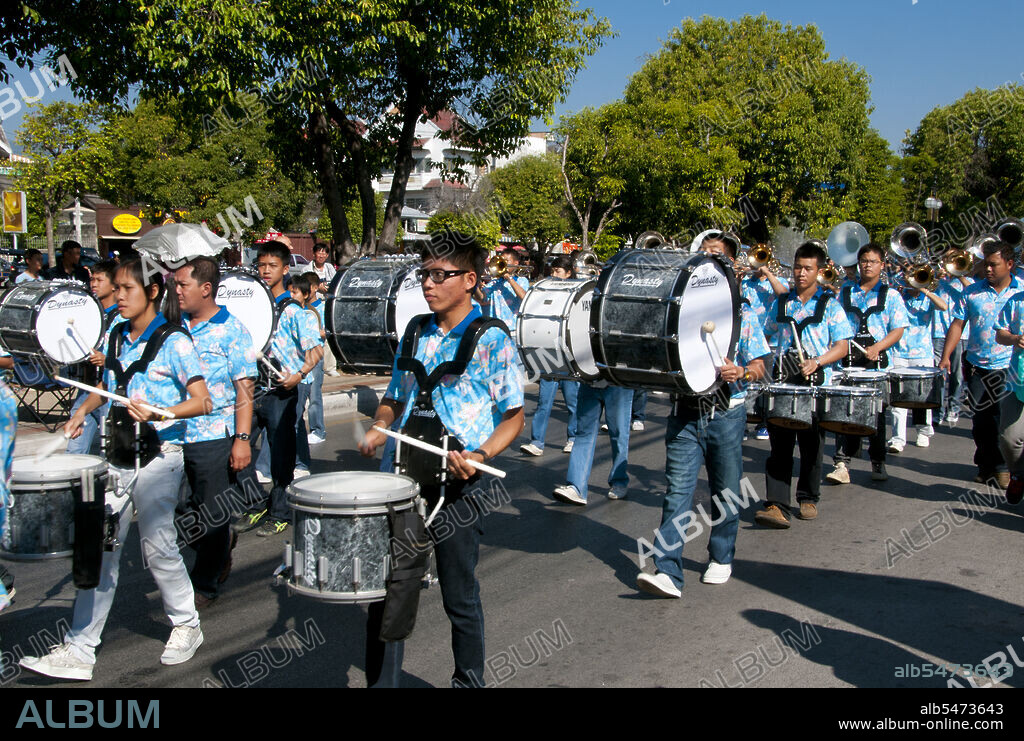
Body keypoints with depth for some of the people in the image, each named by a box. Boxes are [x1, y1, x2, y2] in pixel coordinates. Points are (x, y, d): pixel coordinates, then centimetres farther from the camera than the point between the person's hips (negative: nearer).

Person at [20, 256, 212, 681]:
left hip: (158, 456, -6)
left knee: (157, 546, -5)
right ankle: (79, 651, 9)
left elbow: (201, 402, -13)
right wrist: (83, 411, 12)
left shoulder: (174, 341, -9)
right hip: (118, 454, 6)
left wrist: (160, 413, -28)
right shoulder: (116, 336, 11)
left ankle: (187, 626, 20)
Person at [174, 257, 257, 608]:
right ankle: (219, 557, 37)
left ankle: (206, 584, 20)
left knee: (211, 516, 4)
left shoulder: (231, 331, -7)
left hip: (215, 438, -6)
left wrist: (242, 439, -16)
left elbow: (245, 390, -10)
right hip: (174, 435, 6)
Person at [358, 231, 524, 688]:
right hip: (404, 480, 5)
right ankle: (381, 681, 26)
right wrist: (377, 430, 0)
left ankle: (469, 682, 32)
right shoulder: (415, 332, 9)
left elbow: (513, 417, -6)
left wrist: (481, 454, -23)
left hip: (456, 488, -5)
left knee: (460, 599, 10)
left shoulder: (491, 341, -8)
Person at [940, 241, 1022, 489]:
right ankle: (986, 464, 22)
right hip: (978, 366, 2)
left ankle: (1002, 466, 13)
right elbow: (958, 324, 6)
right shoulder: (972, 292, 6)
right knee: (981, 418, 7)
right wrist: (946, 356, -1)